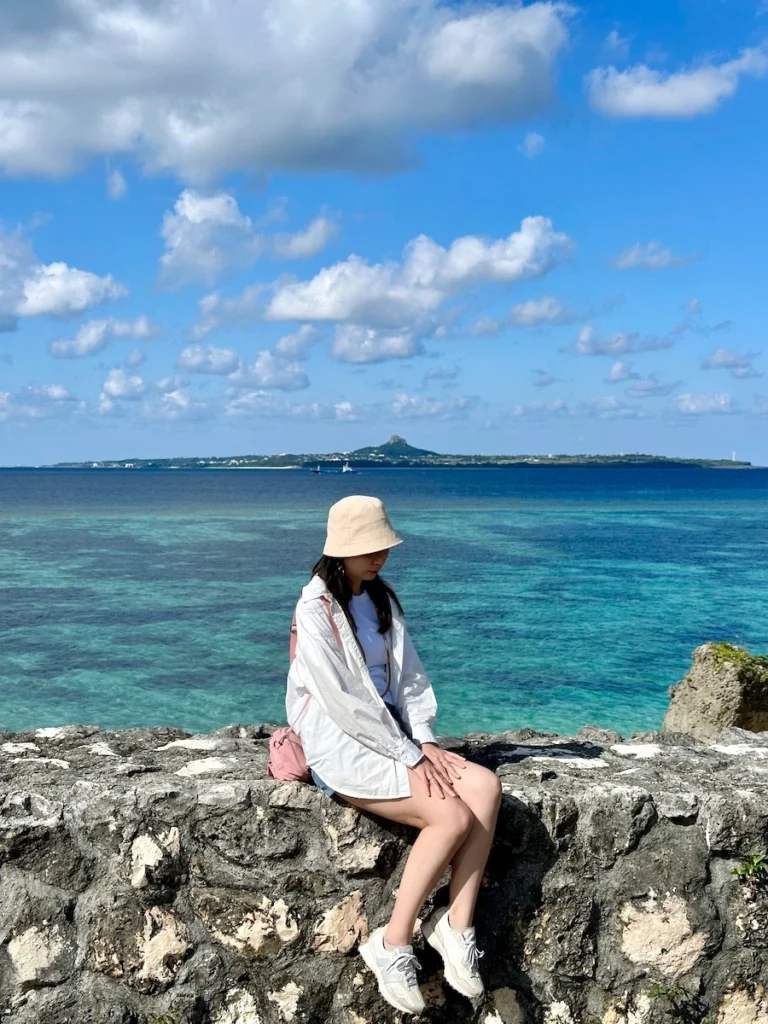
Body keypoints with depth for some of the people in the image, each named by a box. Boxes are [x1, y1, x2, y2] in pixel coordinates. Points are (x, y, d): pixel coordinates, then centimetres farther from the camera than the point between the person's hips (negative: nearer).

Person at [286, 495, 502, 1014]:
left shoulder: (382, 598, 12)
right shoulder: (316, 610, -12)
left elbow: (410, 675, 11)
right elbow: (342, 701, -17)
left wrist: (425, 741, -5)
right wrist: (409, 755, -17)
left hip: (391, 734, 7)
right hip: (341, 746, -7)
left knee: (486, 786, -17)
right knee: (453, 816, -24)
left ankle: (457, 924, -13)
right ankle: (394, 942, -11)